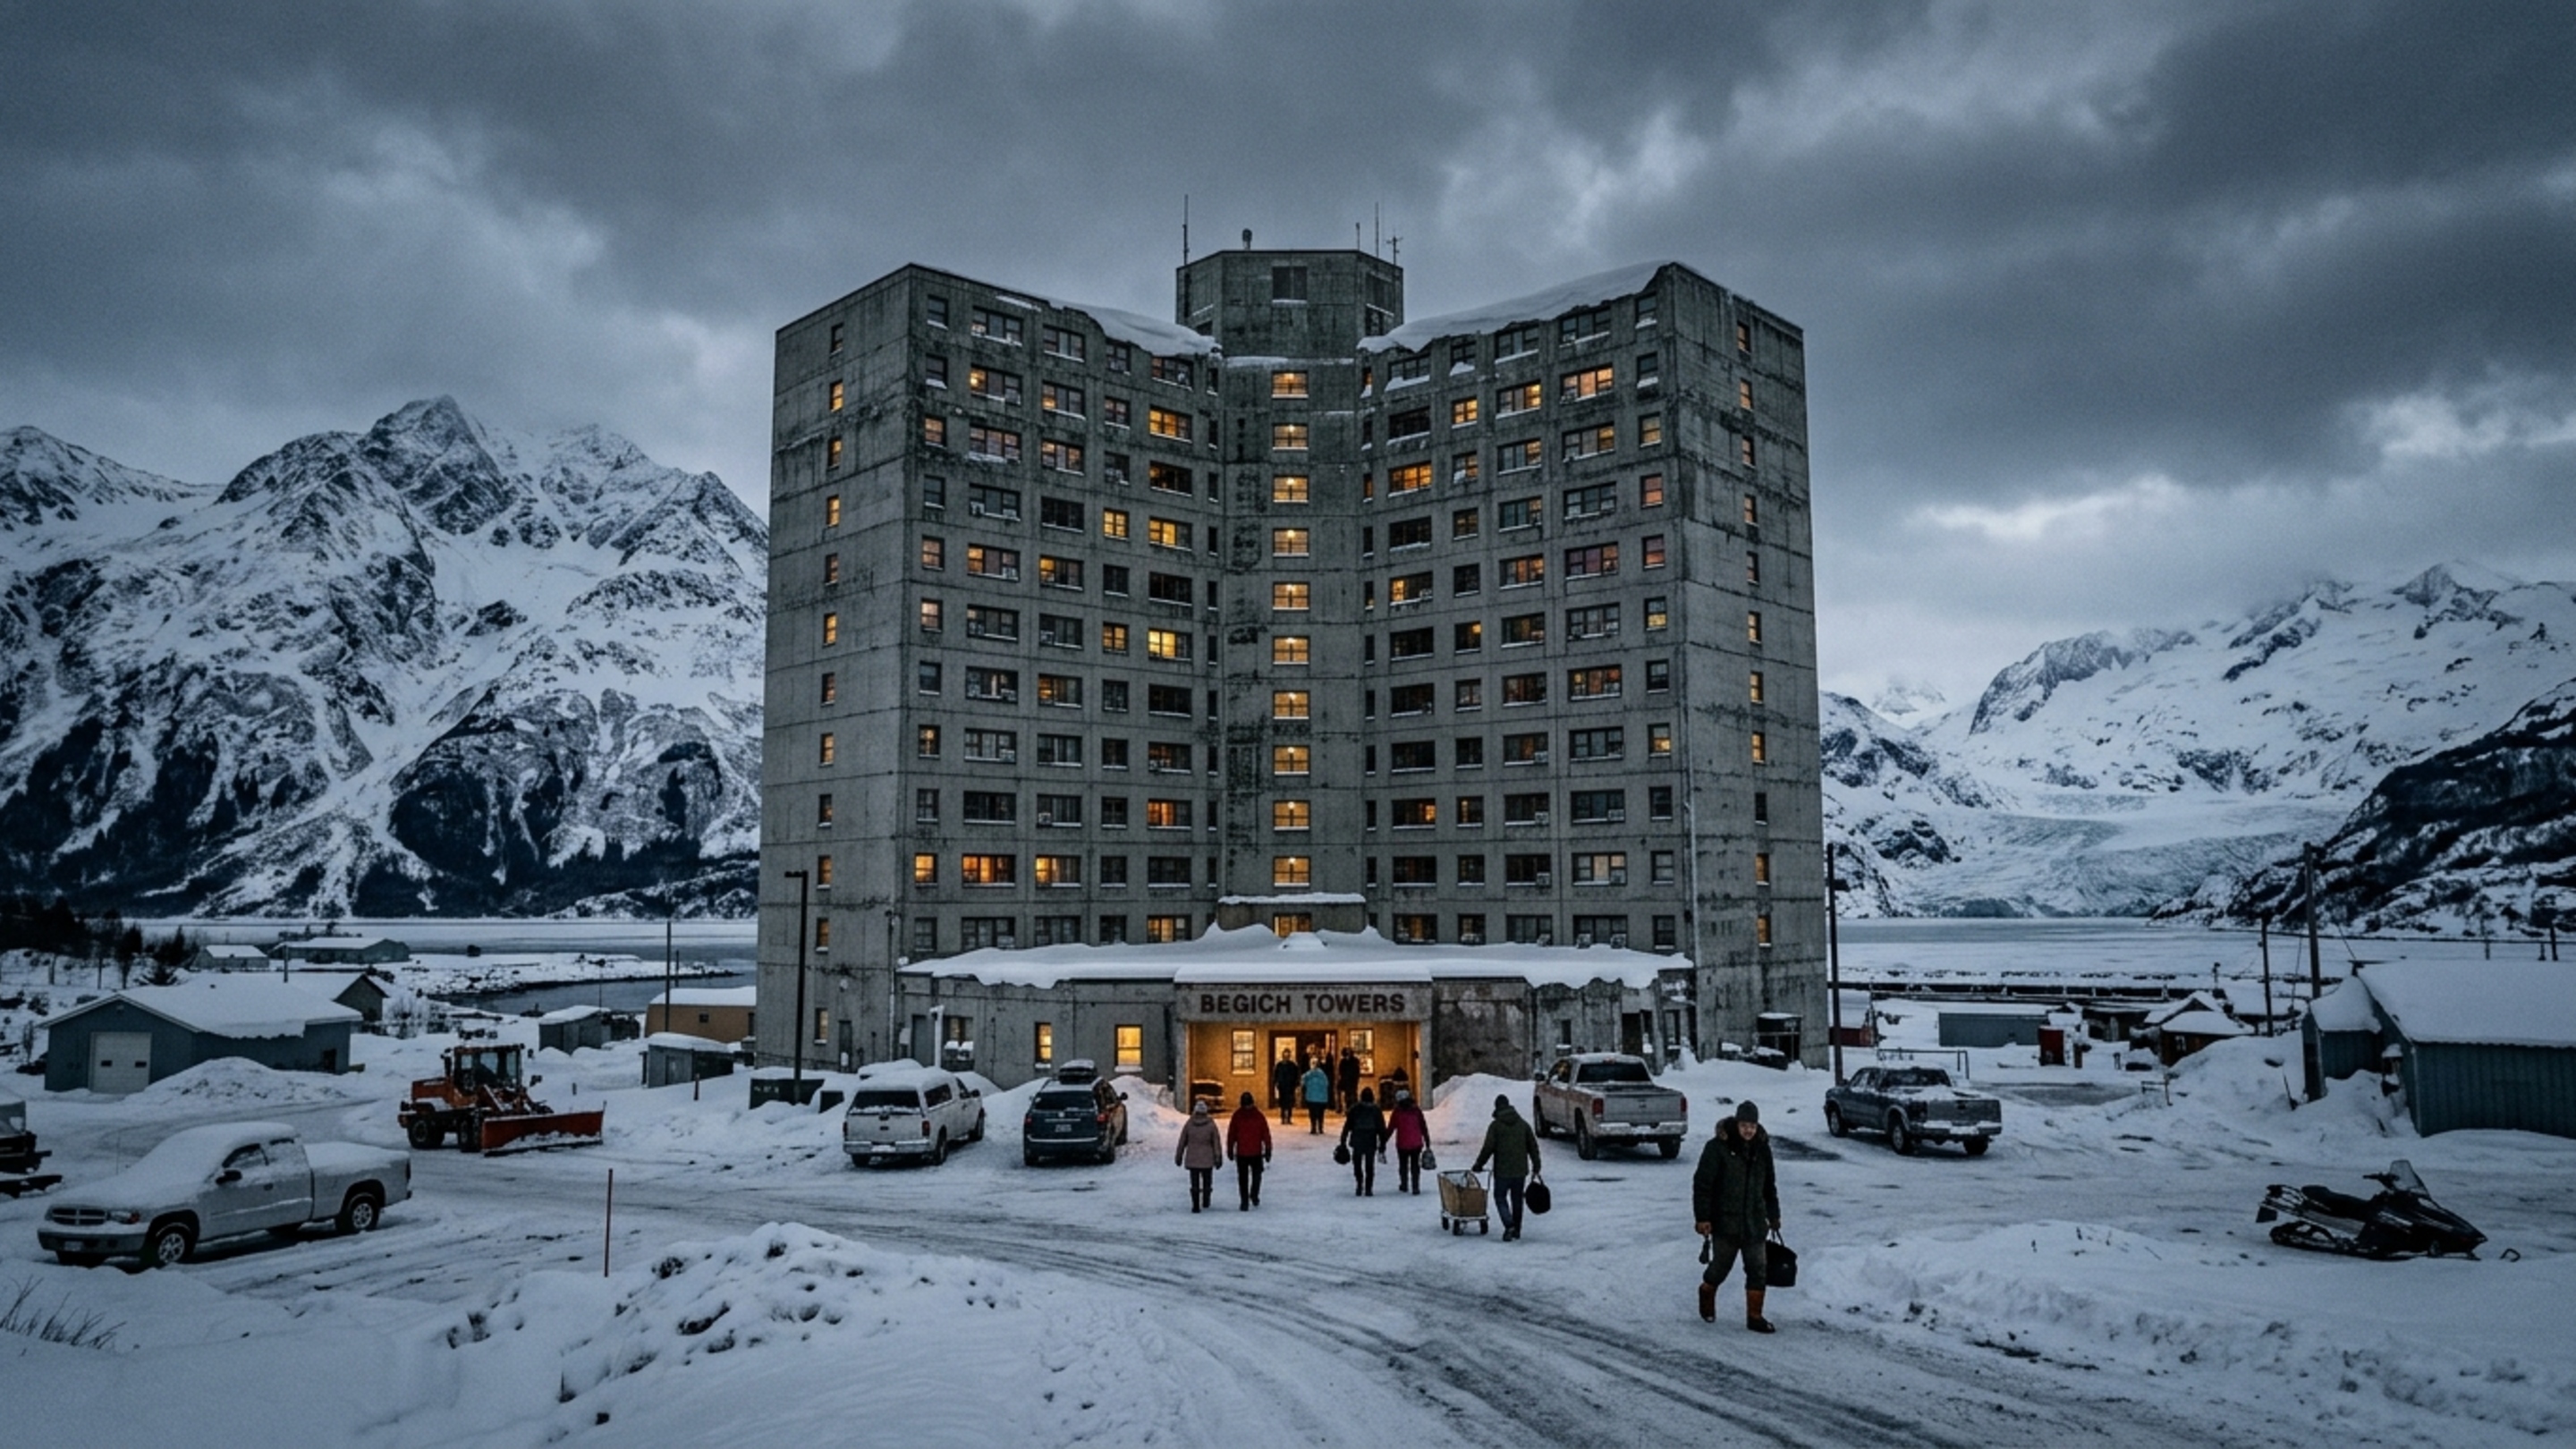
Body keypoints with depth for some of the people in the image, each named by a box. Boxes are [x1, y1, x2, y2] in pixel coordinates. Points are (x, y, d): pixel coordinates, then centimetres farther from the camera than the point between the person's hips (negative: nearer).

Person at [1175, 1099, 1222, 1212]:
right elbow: (1216, 1143, -7)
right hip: (1207, 1160, 0)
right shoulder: (1211, 1125, -9)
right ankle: (1206, 1201, 28)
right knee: (1207, 1181, 19)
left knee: (1194, 1183, 5)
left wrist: (1178, 1156, 11)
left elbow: (1182, 1142, 1)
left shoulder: (1189, 1124, -5)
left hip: (1192, 1159, 0)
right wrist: (1218, 1158, 0)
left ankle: (1195, 1205, -1)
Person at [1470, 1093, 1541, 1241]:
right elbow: (1533, 1146, 8)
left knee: (1500, 1197, 6)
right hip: (1521, 1170, 4)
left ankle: (1509, 1225, -13)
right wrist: (1536, 1167, 15)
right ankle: (1516, 1231, 17)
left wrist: (1478, 1165, 2)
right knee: (1517, 1200, 14)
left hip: (1503, 1171, -4)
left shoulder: (1496, 1125, -8)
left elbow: (1488, 1148, -10)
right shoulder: (1523, 1123, 6)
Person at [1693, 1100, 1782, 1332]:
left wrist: (1774, 1215, 20)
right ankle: (1707, 1294, 35)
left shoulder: (1762, 1148, 5)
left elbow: (1769, 1185, 18)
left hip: (1755, 1222, 4)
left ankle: (1754, 1316, 12)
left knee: (1757, 1269, 2)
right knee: (1721, 1265, 6)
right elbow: (1702, 1183, -12)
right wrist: (1703, 1217, -14)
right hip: (1725, 1221, -4)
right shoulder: (1717, 1147, -12)